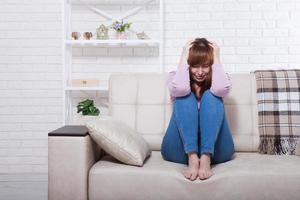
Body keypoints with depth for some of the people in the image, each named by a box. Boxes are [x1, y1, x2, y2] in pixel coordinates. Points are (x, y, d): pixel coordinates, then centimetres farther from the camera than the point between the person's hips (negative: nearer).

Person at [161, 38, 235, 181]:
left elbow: (222, 89, -19)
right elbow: (179, 89, -21)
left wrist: (216, 57, -7)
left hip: (215, 149, 1)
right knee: (185, 97, -20)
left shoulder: (217, 79, 8)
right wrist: (184, 57, -10)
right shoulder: (175, 77, 5)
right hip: (181, 150, 0)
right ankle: (192, 158, -36)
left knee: (210, 96, -19)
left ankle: (206, 159, -35)